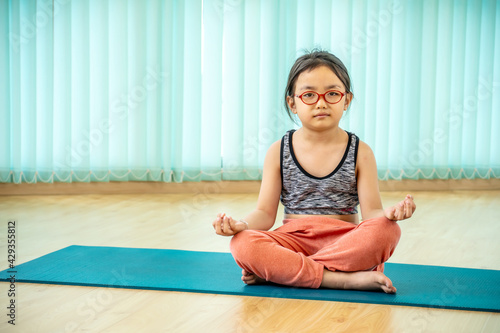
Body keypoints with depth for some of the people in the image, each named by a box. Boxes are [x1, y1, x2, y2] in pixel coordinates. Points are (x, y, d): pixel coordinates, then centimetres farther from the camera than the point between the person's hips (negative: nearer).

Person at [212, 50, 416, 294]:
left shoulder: (360, 152, 3)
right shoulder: (278, 152, 5)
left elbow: (371, 213, -2)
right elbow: (265, 213, 3)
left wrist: (389, 213, -26)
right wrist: (242, 225, -19)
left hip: (346, 243, 0)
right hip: (294, 240, 0)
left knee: (387, 231, -31)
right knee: (243, 244, -29)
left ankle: (277, 270, -27)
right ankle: (346, 279, -31)